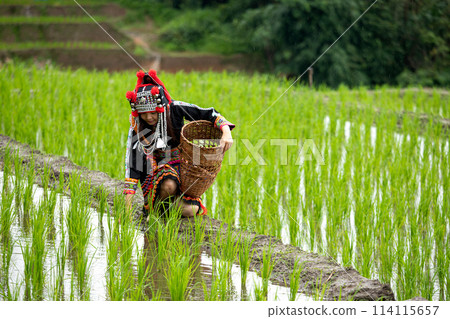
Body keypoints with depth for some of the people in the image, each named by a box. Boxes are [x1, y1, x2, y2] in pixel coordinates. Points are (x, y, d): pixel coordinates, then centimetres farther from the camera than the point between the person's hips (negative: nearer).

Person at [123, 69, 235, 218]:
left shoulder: (175, 109, -16)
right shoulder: (136, 127, -15)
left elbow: (210, 114, -9)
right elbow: (132, 165, -16)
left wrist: (226, 132, -30)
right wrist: (128, 208, -22)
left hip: (182, 164, 1)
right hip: (157, 167, -1)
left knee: (188, 210, -20)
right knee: (169, 186, -37)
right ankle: (152, 206, -4)